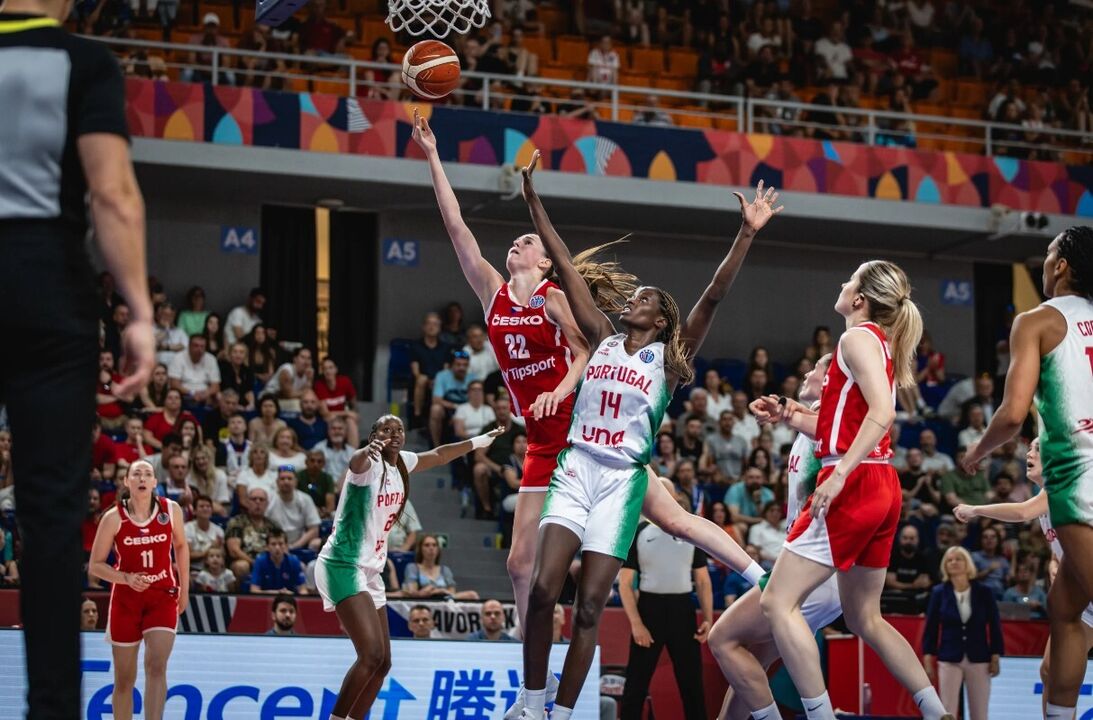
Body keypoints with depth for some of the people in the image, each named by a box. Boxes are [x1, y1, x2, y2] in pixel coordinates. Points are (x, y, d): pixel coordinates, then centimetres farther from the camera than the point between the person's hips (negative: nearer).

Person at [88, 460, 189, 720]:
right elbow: (95, 566, -6)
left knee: (156, 667, -18)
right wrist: (126, 578, -22)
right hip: (125, 599, 0)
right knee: (124, 679, 4)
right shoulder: (114, 518, -9)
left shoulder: (171, 510, -3)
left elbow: (181, 546, 15)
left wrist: (184, 589, 13)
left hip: (162, 595, 0)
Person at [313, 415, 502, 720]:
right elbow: (356, 462, -41)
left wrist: (480, 441, 40)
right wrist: (369, 450, -65)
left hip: (370, 571, 9)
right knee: (372, 655, -22)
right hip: (343, 566, -9)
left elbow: (439, 455, 29)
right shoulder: (370, 464, -15)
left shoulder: (402, 462, 8)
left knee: (382, 663, 7)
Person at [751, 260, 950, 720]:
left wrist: (839, 474, -28)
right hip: (882, 488, 10)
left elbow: (881, 412, -23)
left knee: (778, 602, -9)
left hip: (854, 487, -10)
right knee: (865, 618, 18)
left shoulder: (859, 337, -8)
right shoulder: (883, 344, 19)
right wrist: (790, 416, 14)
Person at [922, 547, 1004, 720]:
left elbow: (994, 625, 2)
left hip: (979, 659, 0)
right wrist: (928, 659, -2)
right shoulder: (939, 593, 0)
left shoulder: (983, 592, -1)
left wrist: (995, 657, -2)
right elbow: (931, 627, 2)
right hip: (949, 659, 0)